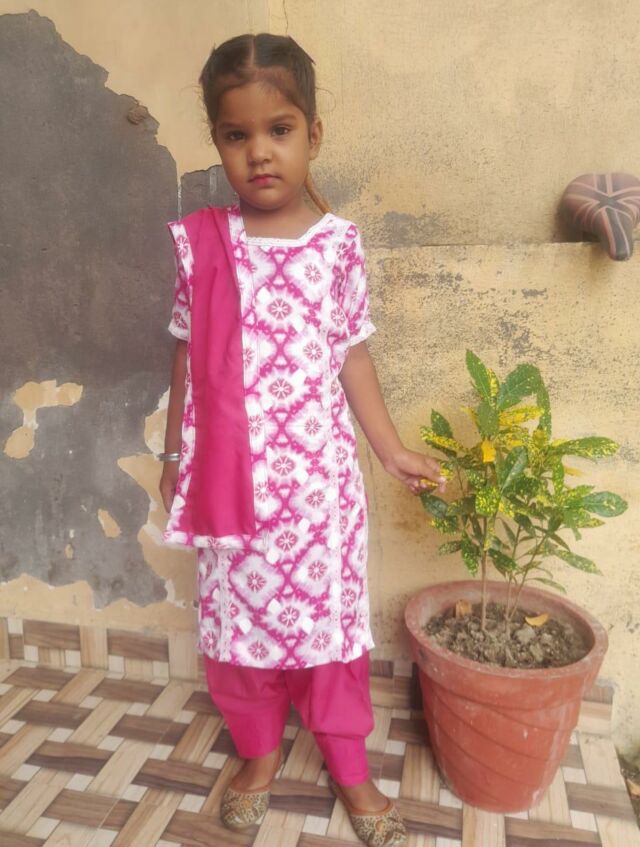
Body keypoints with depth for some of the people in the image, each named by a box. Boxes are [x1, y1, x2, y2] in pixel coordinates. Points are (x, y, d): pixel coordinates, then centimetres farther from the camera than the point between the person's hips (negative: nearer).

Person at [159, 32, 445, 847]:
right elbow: (187, 358, 5)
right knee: (240, 615, 15)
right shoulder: (200, 243, -2)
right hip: (232, 478, 1)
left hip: (319, 476, 0)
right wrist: (174, 453, 9)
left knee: (331, 614, 13)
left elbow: (352, 357, 3)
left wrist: (391, 450, 4)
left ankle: (349, 764, 37)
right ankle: (259, 750, 42)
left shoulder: (338, 243, -3)